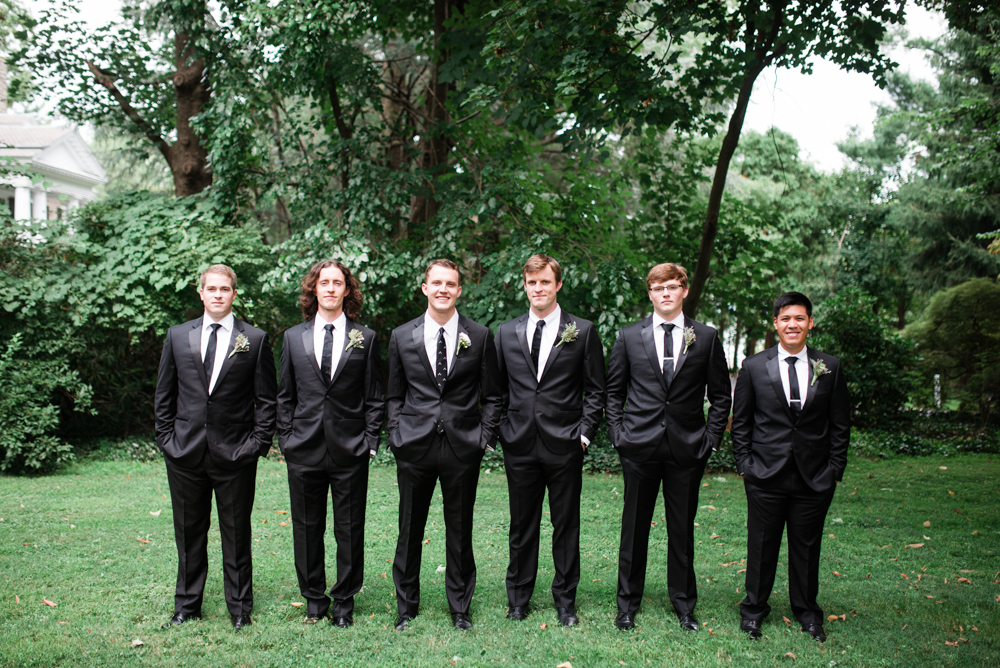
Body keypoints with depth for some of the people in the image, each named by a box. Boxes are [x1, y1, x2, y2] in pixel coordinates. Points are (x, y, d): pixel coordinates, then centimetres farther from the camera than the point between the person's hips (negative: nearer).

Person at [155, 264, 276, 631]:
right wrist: (165, 437, 5)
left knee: (236, 534, 6)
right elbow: (164, 395, 12)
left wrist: (259, 443, -5)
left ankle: (240, 609, 20)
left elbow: (266, 399, 2)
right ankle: (186, 605, 27)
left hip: (235, 453, -2)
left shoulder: (255, 340, 1)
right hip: (185, 451, 2)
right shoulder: (178, 336, 8)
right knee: (189, 532, 12)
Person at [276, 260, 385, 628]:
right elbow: (285, 396, 11)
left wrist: (370, 441, -3)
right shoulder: (294, 337, 9)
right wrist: (286, 438, 4)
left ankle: (344, 601, 20)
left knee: (350, 530, 5)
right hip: (304, 449, 2)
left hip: (350, 449, -1)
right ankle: (314, 598, 25)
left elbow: (374, 397, 4)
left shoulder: (365, 338, 4)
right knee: (307, 528, 9)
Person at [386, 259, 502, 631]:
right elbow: (394, 395, 11)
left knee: (460, 531, 9)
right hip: (414, 447, 1)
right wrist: (396, 436, 2)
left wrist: (485, 437, -1)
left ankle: (460, 607, 25)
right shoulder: (402, 337, 5)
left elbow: (491, 396, 7)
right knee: (410, 530, 9)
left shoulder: (480, 337, 3)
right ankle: (406, 605, 25)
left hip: (462, 447, 0)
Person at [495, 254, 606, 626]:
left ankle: (565, 600, 21)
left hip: (564, 445, -2)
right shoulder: (507, 333, 8)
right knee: (521, 525, 10)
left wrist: (585, 432, -5)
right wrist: (503, 429, 5)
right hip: (520, 443, 2)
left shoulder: (583, 331, 1)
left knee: (566, 526, 7)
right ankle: (518, 598, 23)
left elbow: (595, 390, 3)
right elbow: (499, 389, 14)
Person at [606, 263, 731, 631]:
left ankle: (684, 603, 25)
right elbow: (613, 391, 10)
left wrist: (711, 437, 0)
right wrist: (618, 433, 1)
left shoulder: (707, 337, 4)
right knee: (635, 526, 7)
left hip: (687, 448, 0)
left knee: (683, 528, 9)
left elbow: (721, 395, 7)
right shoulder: (629, 336, 4)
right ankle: (628, 602, 21)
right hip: (639, 445, 0)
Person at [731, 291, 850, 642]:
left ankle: (807, 611, 29)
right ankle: (754, 609, 24)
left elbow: (840, 424, 7)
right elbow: (740, 422, 5)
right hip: (766, 475, -1)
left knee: (807, 546, 11)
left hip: (815, 478, 1)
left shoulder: (830, 368, 4)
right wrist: (745, 464, -1)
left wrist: (834, 468, 2)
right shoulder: (754, 367, 1)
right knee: (762, 545, 7)